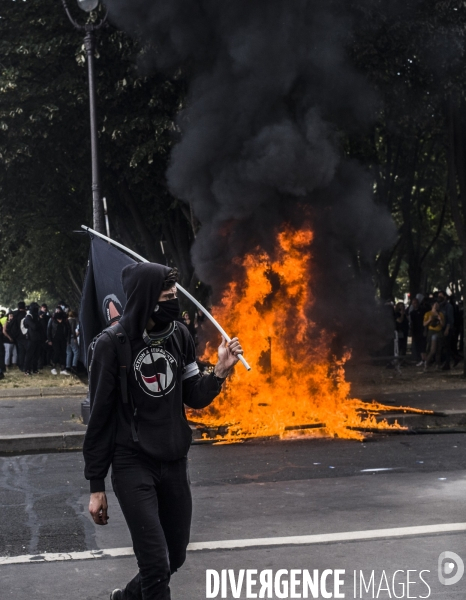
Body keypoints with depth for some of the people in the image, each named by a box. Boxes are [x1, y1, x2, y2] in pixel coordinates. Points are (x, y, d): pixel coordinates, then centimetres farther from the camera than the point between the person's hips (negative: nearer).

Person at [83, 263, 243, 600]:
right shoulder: (113, 345, -15)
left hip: (175, 461, 5)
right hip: (133, 464, -5)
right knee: (156, 562, -10)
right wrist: (96, 486, -7)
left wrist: (221, 370, -12)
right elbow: (100, 417, -9)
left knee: (175, 556, 14)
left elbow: (194, 398, 7)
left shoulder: (179, 335, -1)